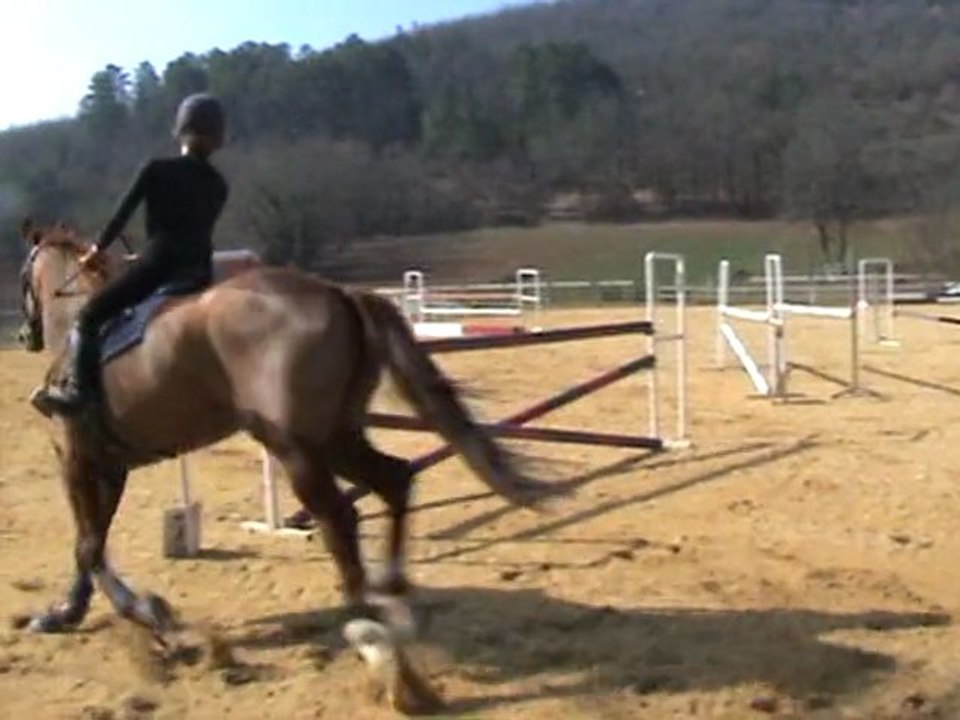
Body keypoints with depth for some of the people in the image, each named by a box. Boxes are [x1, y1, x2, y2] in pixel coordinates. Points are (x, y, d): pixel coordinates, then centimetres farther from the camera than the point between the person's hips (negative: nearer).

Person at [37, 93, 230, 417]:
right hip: (199, 273, 5)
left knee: (89, 316, 6)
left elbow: (122, 214, 4)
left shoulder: (156, 170, -3)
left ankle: (77, 389, -5)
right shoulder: (219, 185, 10)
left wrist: (97, 249, 19)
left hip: (157, 266, -5)